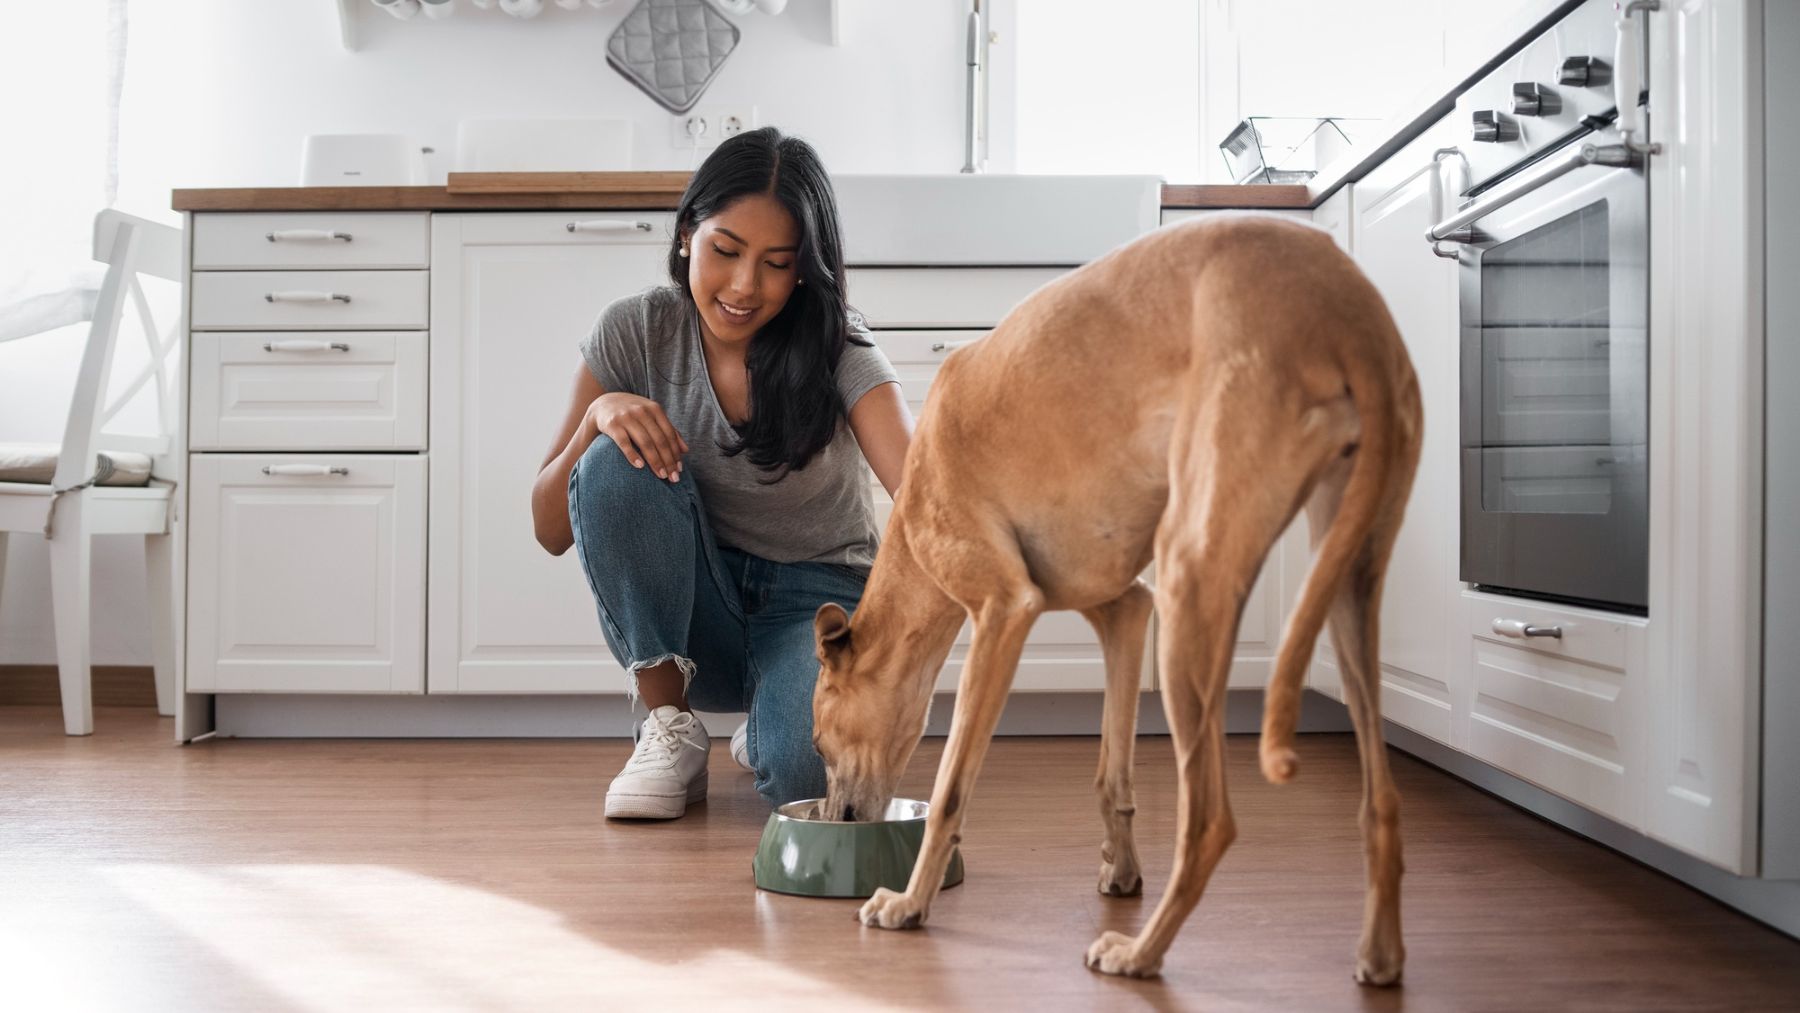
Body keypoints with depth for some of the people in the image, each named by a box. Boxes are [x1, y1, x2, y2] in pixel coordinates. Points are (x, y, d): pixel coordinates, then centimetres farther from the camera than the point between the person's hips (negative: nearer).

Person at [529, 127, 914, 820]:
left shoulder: (839, 354, -16)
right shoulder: (635, 333, -10)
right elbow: (551, 531, -9)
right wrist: (597, 416, -27)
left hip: (817, 597, -2)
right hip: (694, 615, 2)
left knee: (809, 770, -34)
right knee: (617, 464, -27)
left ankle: (766, 730, 7)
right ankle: (670, 729, -13)